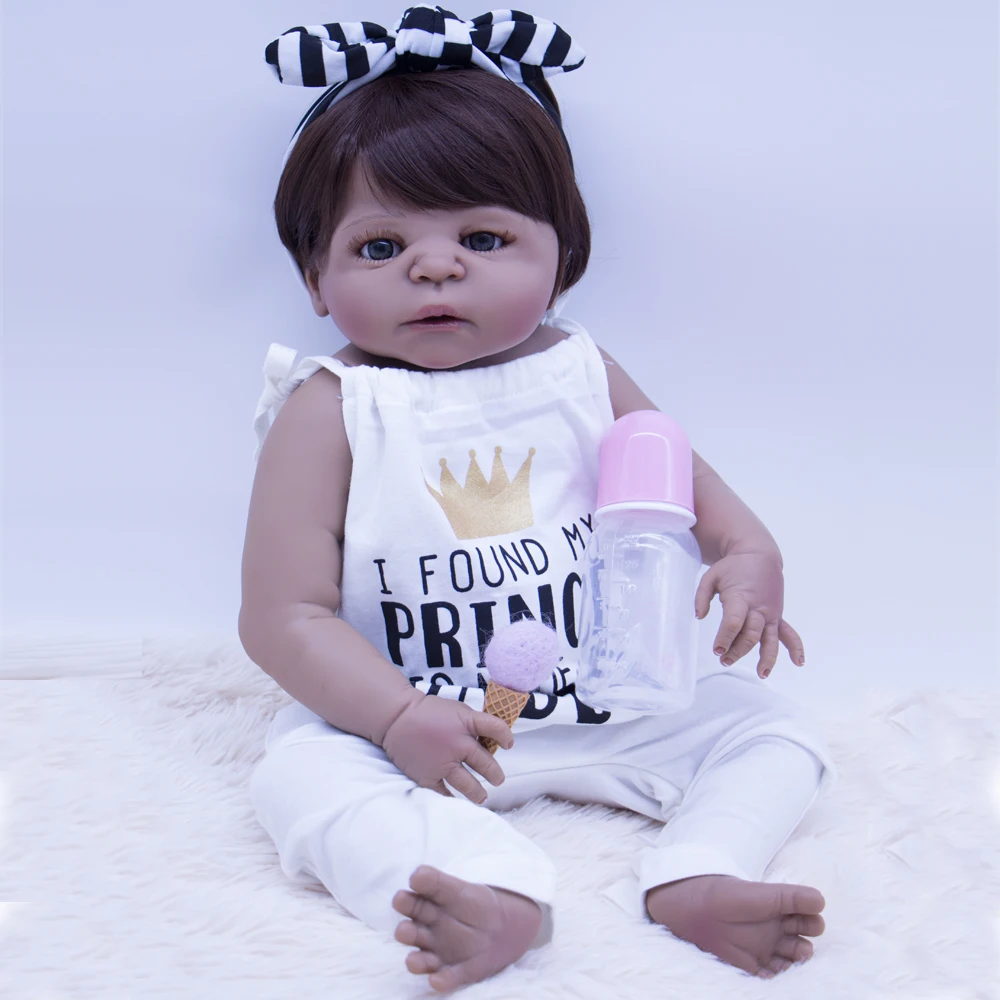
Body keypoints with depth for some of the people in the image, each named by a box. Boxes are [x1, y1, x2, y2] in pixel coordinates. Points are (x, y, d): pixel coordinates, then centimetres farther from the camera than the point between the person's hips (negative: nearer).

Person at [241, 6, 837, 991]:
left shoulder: (578, 374, 2)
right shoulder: (330, 412, -10)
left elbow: (681, 484, 13)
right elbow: (283, 619, -12)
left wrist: (748, 561, -9)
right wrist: (399, 717, -24)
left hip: (613, 702, 4)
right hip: (400, 715, -3)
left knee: (773, 728, -5)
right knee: (300, 773, -29)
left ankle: (694, 877, -26)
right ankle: (498, 895, -45)